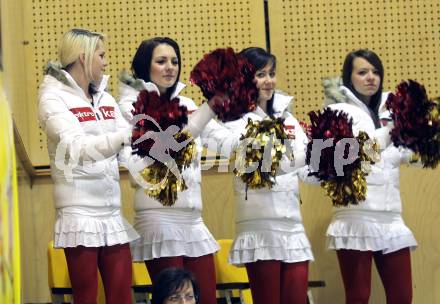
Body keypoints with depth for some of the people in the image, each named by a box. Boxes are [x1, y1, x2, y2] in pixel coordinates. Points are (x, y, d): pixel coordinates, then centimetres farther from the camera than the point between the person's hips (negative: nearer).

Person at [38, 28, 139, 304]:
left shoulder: (106, 99, 14)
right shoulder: (54, 98, -6)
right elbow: (78, 147, -22)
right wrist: (127, 135, -34)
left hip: (112, 213, 6)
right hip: (80, 215, -6)